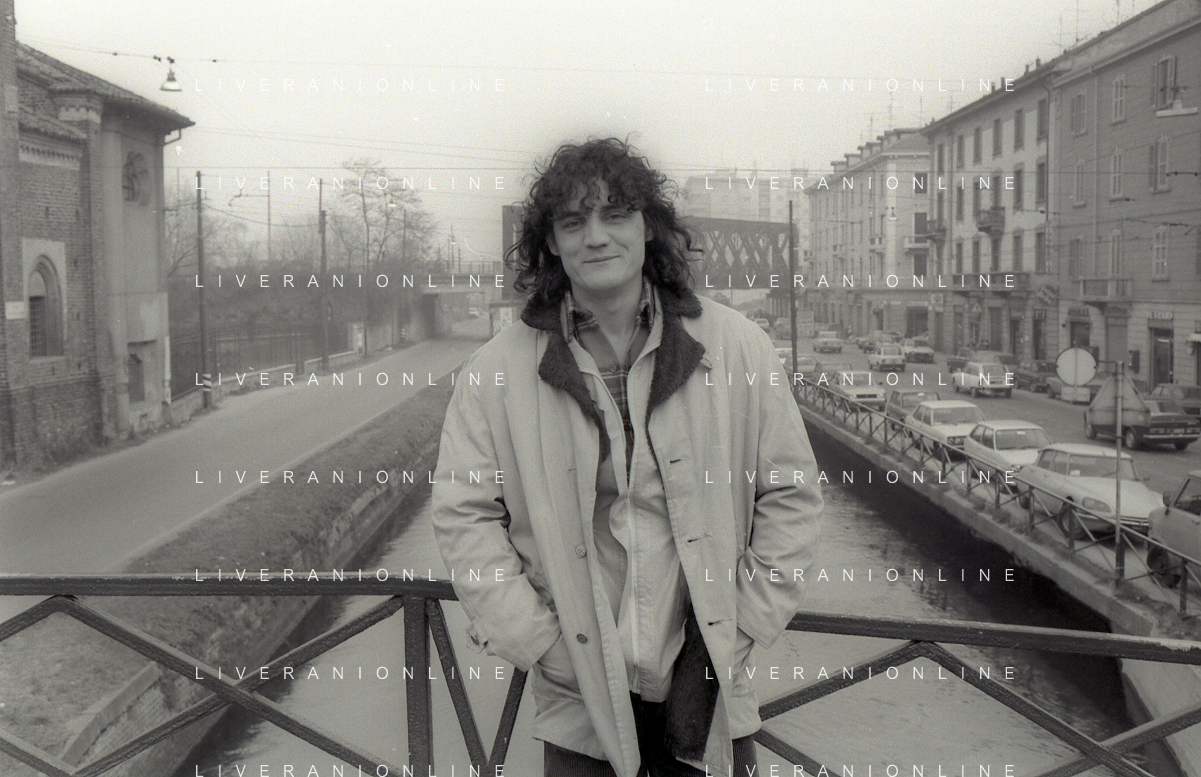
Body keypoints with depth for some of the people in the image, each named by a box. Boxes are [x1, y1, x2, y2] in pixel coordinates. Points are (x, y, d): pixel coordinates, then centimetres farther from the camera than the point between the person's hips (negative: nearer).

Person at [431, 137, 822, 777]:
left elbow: (792, 494, 3)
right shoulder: (497, 371, -6)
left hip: (705, 681, 1)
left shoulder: (737, 348, -3)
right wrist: (534, 637, -7)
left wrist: (747, 620, -2)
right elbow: (462, 514, -1)